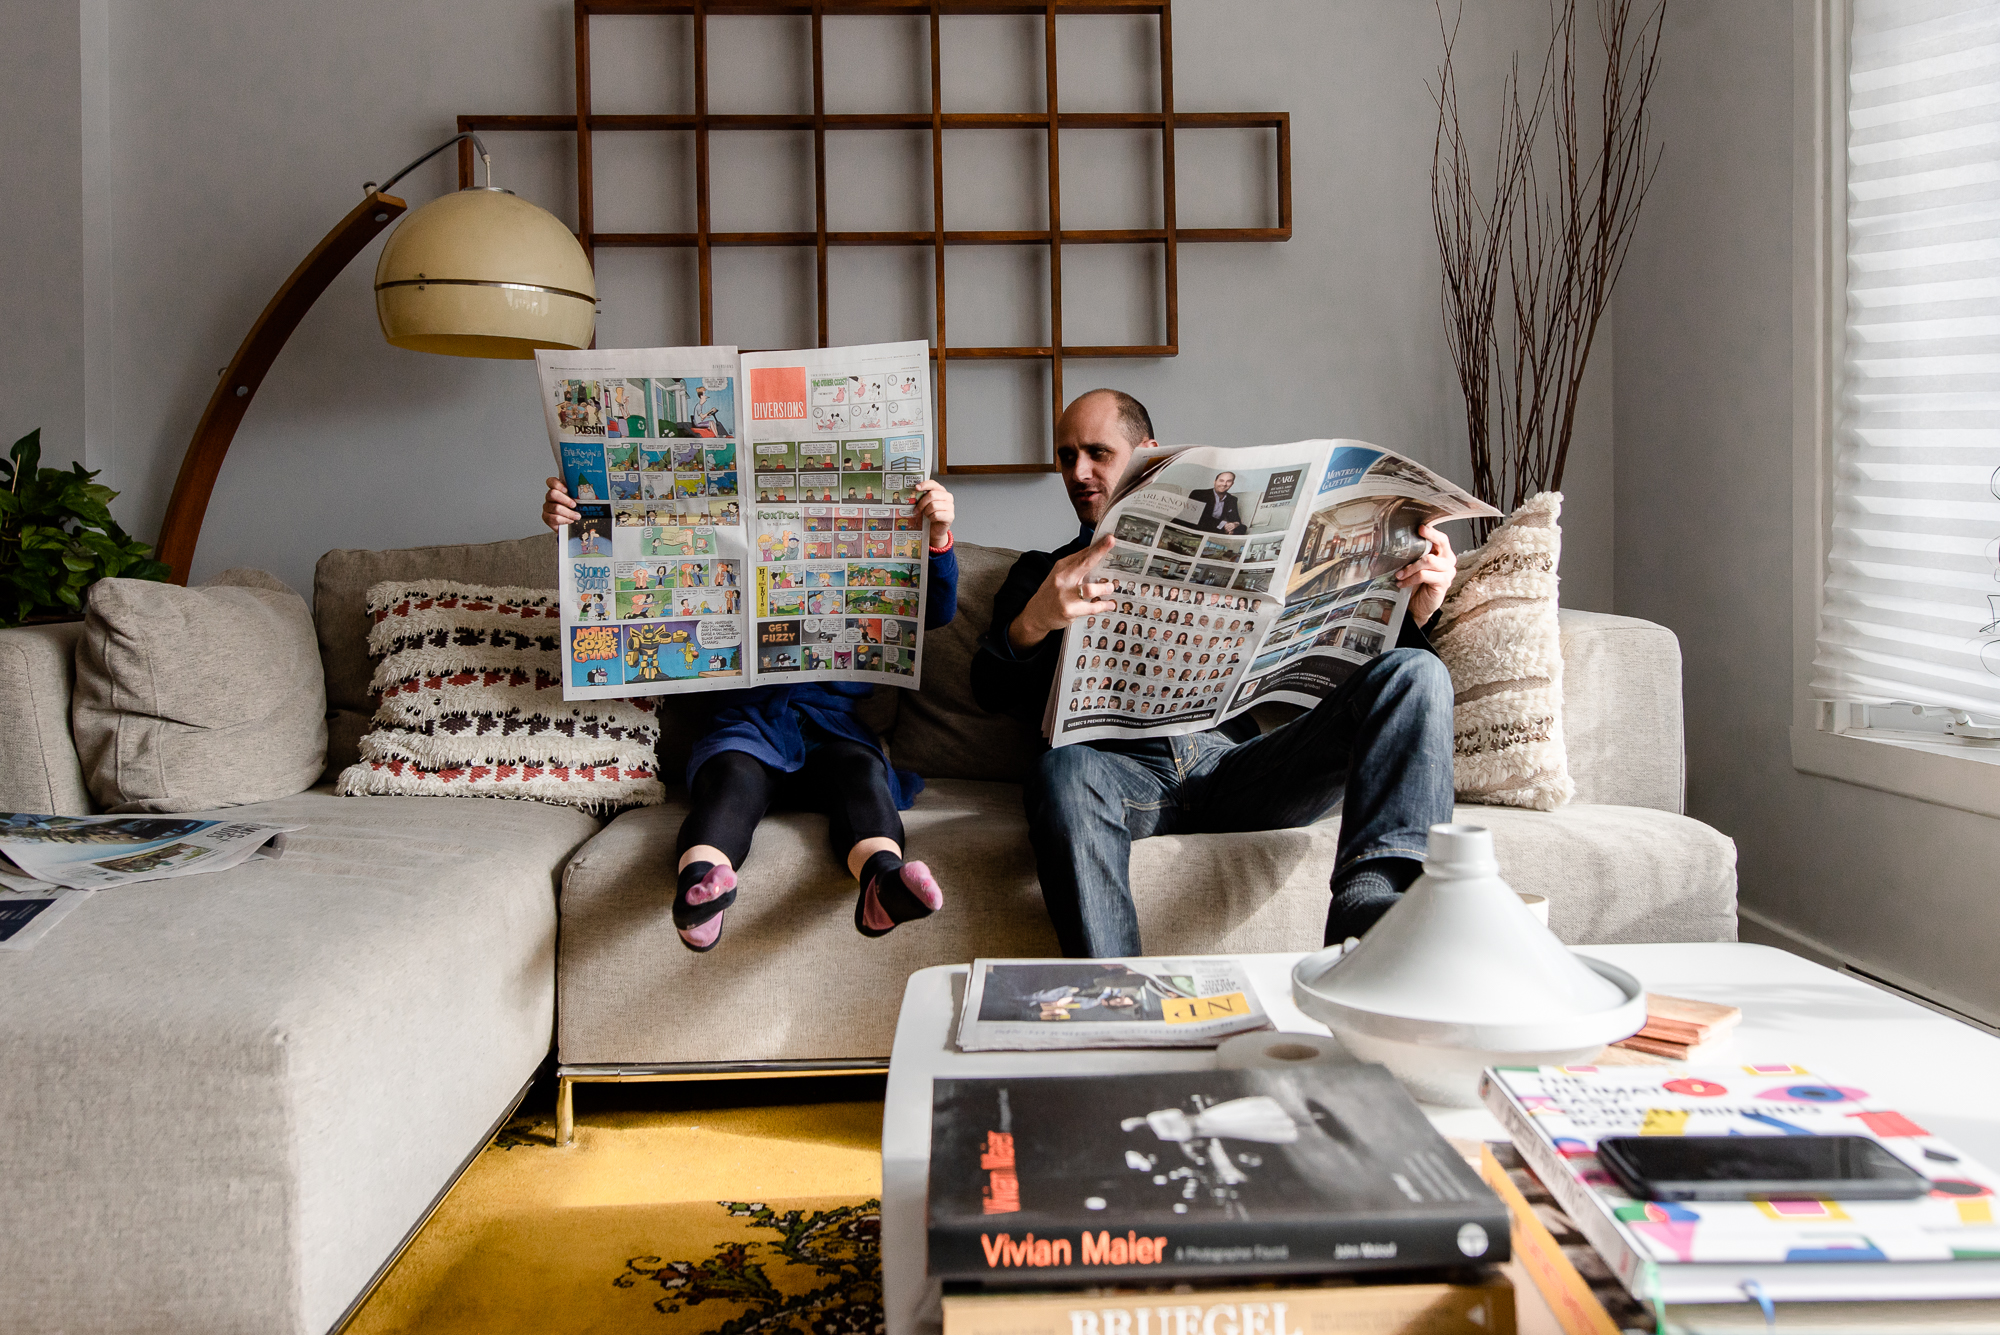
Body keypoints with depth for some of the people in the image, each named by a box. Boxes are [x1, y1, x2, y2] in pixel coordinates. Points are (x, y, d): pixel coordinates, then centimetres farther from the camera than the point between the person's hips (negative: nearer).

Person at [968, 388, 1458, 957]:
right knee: (1063, 771, -39)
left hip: (1233, 761, 2)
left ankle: (1369, 897, -40)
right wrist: (1032, 623, -20)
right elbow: (992, 691, 5)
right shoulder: (1041, 574, 24)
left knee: (1415, 674, -19)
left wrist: (1412, 611, 2)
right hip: (1121, 769, -2)